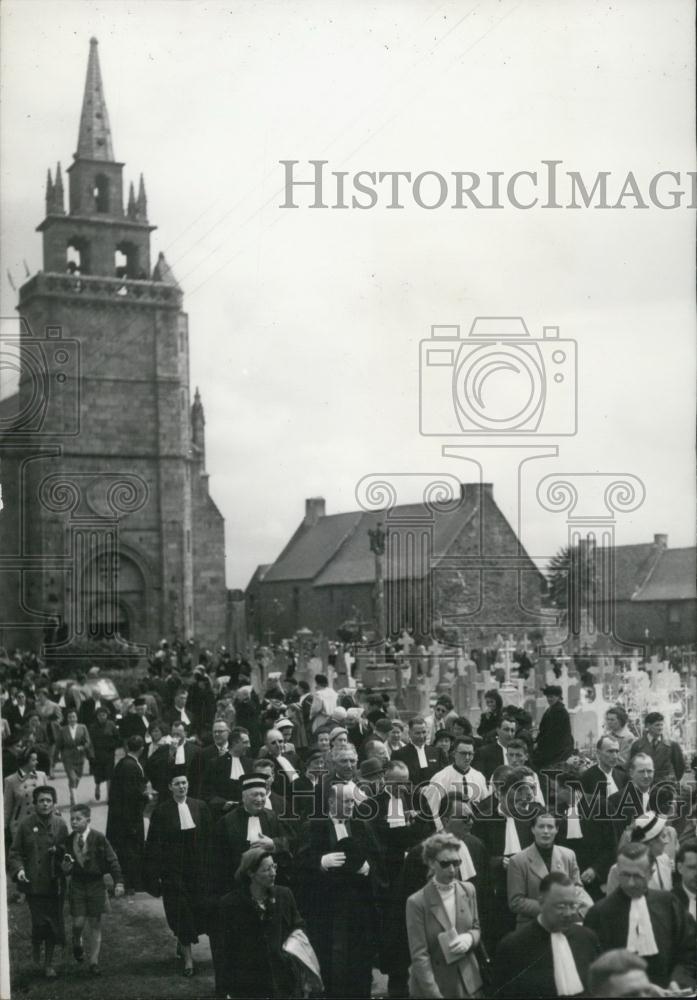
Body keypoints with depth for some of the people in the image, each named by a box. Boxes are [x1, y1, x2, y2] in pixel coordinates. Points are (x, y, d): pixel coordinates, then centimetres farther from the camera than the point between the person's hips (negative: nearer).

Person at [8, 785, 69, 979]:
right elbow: (15, 852, 1)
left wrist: (58, 850, -11)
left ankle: (48, 963, 22)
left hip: (55, 884, 2)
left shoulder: (60, 825, 3)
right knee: (40, 923, -8)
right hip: (33, 883, -2)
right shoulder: (26, 824, -2)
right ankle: (36, 946, 27)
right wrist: (18, 869, -15)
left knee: (53, 925, 6)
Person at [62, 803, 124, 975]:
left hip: (96, 883, -2)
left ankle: (94, 961, 13)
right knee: (78, 922, -6)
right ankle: (77, 943, 27)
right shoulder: (70, 840, 0)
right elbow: (67, 864, 13)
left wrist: (118, 882, -10)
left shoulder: (98, 838, -10)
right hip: (77, 884, 2)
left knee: (95, 924, 4)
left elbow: (112, 860, -6)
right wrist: (65, 868, -10)